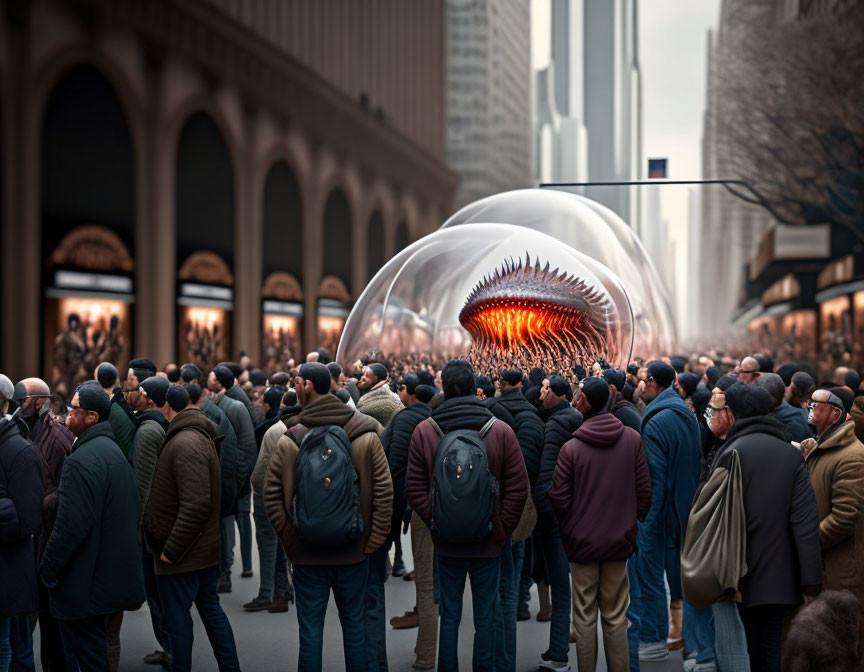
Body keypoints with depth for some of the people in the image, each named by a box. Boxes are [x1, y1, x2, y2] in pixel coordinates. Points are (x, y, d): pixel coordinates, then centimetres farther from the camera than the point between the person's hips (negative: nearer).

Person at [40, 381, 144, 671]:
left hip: (84, 582, -10)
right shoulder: (113, 449, 11)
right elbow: (134, 510, 20)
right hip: (115, 570, 10)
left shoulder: (80, 461, -20)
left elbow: (70, 527, -24)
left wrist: (47, 569, -11)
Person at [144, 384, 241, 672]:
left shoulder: (184, 443, -21)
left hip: (181, 553, -10)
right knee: (210, 608, 16)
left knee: (177, 617, 3)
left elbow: (195, 506, -27)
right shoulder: (200, 436, 11)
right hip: (206, 548, 10)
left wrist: (171, 550, -20)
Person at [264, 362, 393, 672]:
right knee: (356, 624, 12)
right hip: (353, 552, 1)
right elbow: (384, 492, -7)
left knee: (310, 628, 7)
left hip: (306, 554, -1)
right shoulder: (366, 435, -4)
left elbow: (271, 495, -7)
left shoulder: (289, 441, -8)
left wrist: (289, 539, 1)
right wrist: (374, 540, -2)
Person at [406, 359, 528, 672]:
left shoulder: (423, 431, -6)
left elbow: (414, 489, -4)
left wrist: (435, 525, 2)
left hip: (446, 543, 1)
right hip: (489, 541, 0)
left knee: (449, 615, 11)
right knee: (485, 616, 10)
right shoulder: (501, 431, -7)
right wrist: (502, 529, 0)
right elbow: (518, 489, -7)